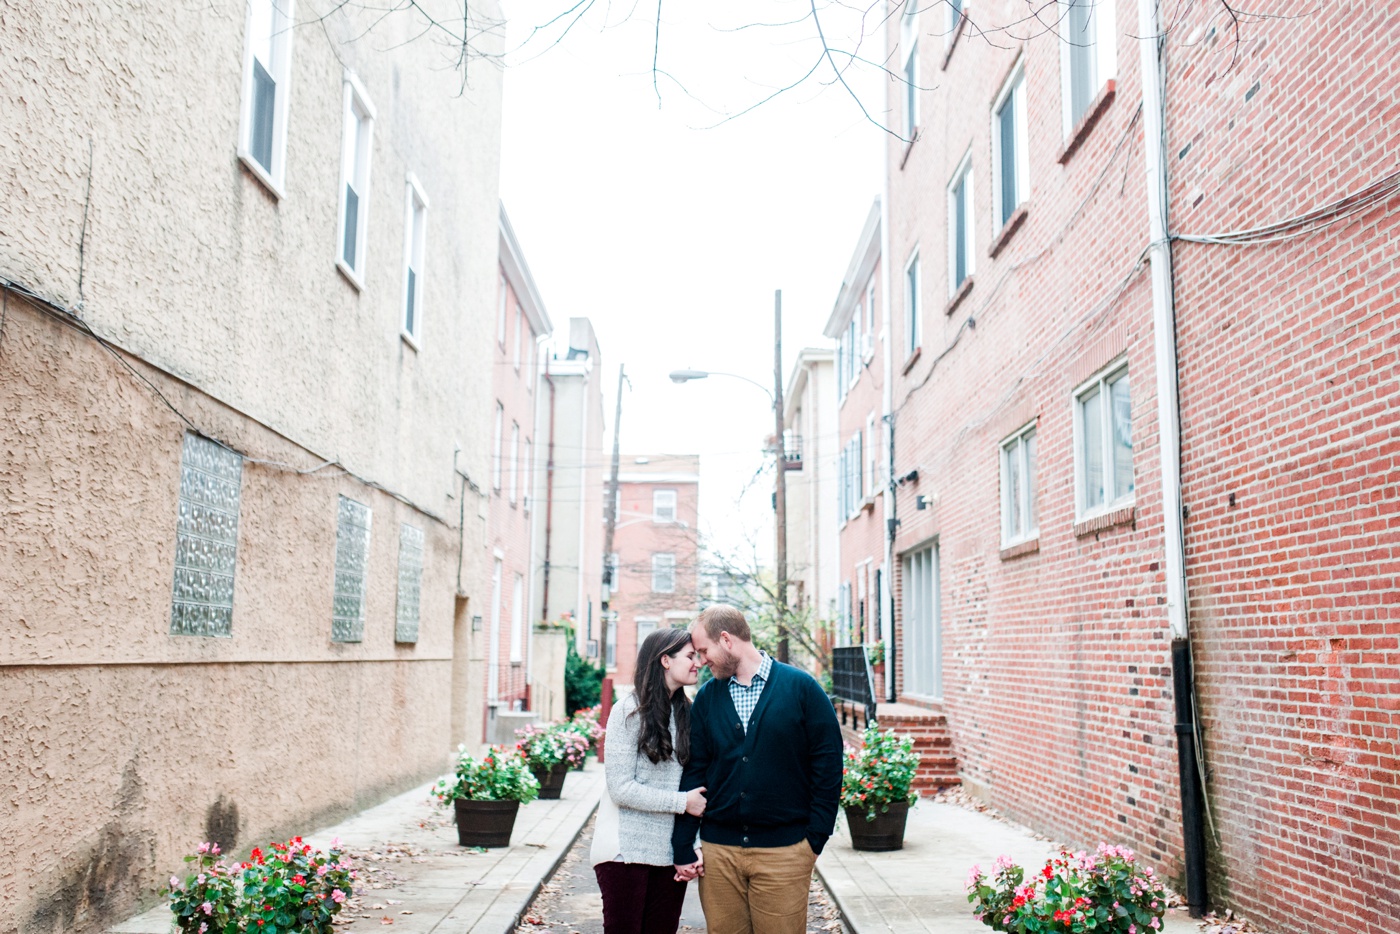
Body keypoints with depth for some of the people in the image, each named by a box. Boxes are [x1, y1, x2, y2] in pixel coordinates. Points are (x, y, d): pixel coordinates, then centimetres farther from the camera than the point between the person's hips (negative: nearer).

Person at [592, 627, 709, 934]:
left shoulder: (687, 713, 9)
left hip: (671, 851, 5)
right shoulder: (629, 711, -8)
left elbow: (694, 787, 10)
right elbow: (621, 788, -13)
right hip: (627, 850, -5)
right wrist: (683, 802, -14)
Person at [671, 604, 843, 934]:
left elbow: (828, 764, -3)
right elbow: (693, 771, 7)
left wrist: (815, 839, -6)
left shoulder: (801, 687, -3)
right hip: (719, 850, 3)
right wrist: (683, 849, 4)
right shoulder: (706, 698, 7)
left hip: (783, 851, -3)